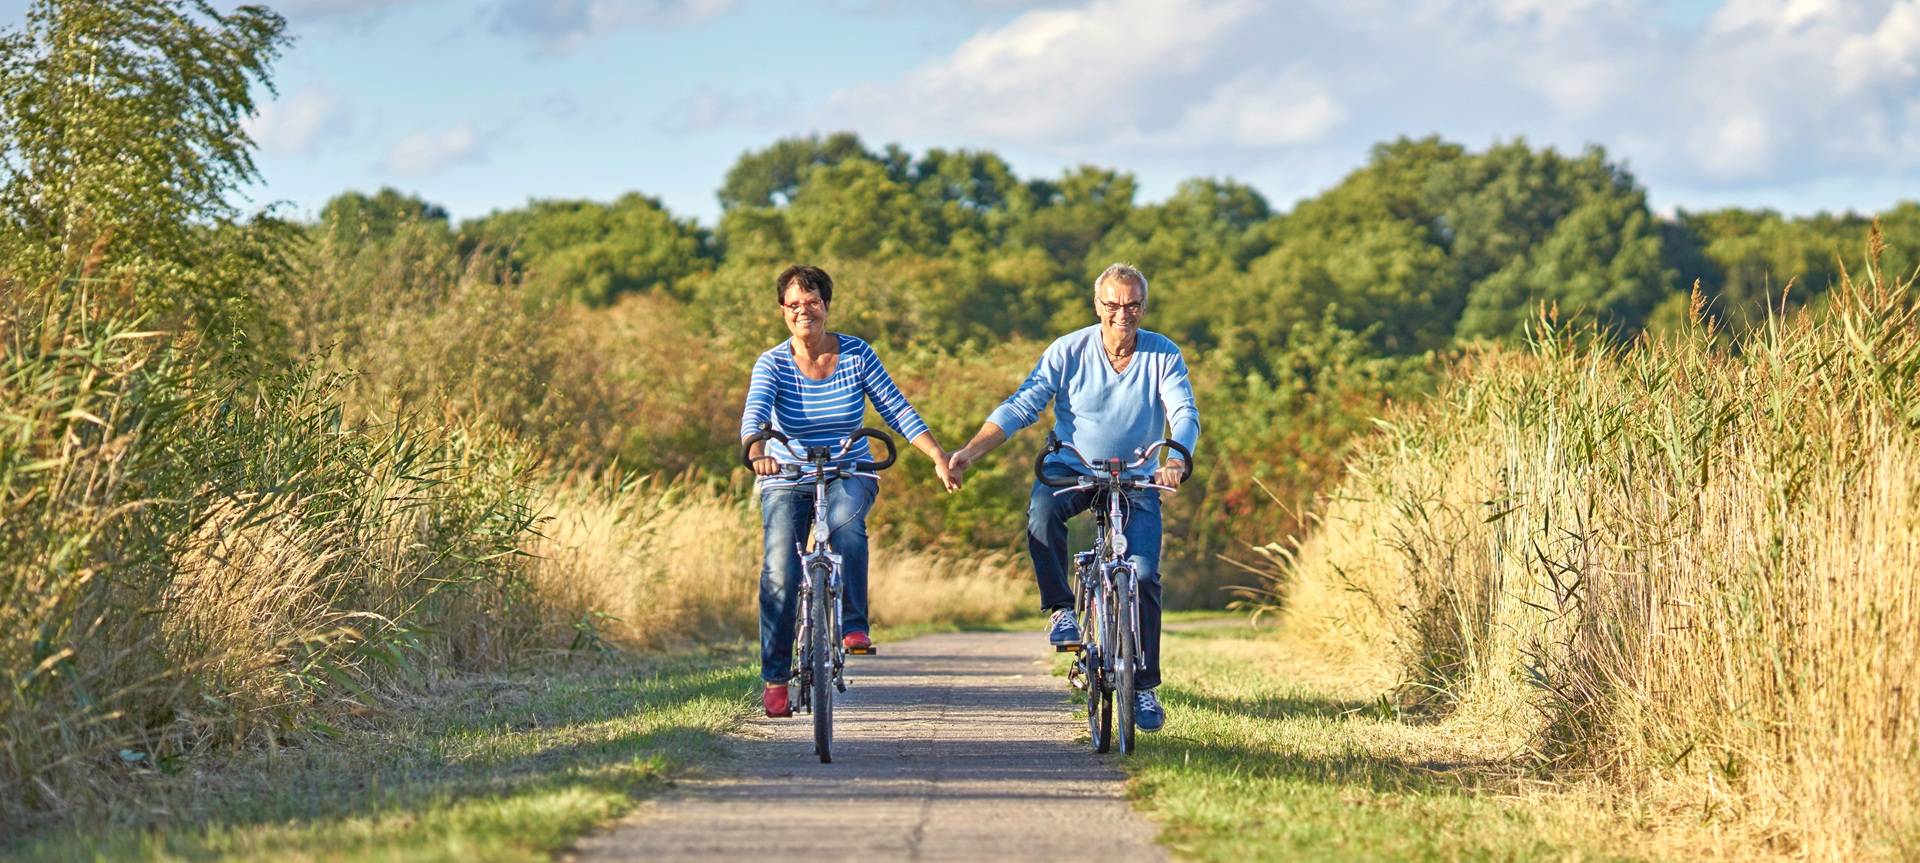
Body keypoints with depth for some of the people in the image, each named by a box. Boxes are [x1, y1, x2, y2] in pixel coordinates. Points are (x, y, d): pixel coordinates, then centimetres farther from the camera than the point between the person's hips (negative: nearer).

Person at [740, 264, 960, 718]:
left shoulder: (857, 354, -4)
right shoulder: (772, 363, -7)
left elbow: (897, 410, -5)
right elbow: (754, 412, -24)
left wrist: (938, 455, -16)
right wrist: (756, 451, -45)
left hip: (849, 476, 0)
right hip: (787, 482, 0)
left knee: (846, 521, -35)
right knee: (780, 572, -18)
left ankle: (853, 626, -23)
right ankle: (775, 678, -6)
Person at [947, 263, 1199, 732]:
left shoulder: (1163, 355, -6)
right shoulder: (1068, 351, -8)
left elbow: (1184, 414, -17)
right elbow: (1021, 406, -11)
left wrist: (1175, 460, -40)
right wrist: (969, 452, -24)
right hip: (1072, 469, -1)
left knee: (1144, 574, -12)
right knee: (1042, 510, -35)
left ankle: (1144, 686, 0)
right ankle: (1061, 609, -17)